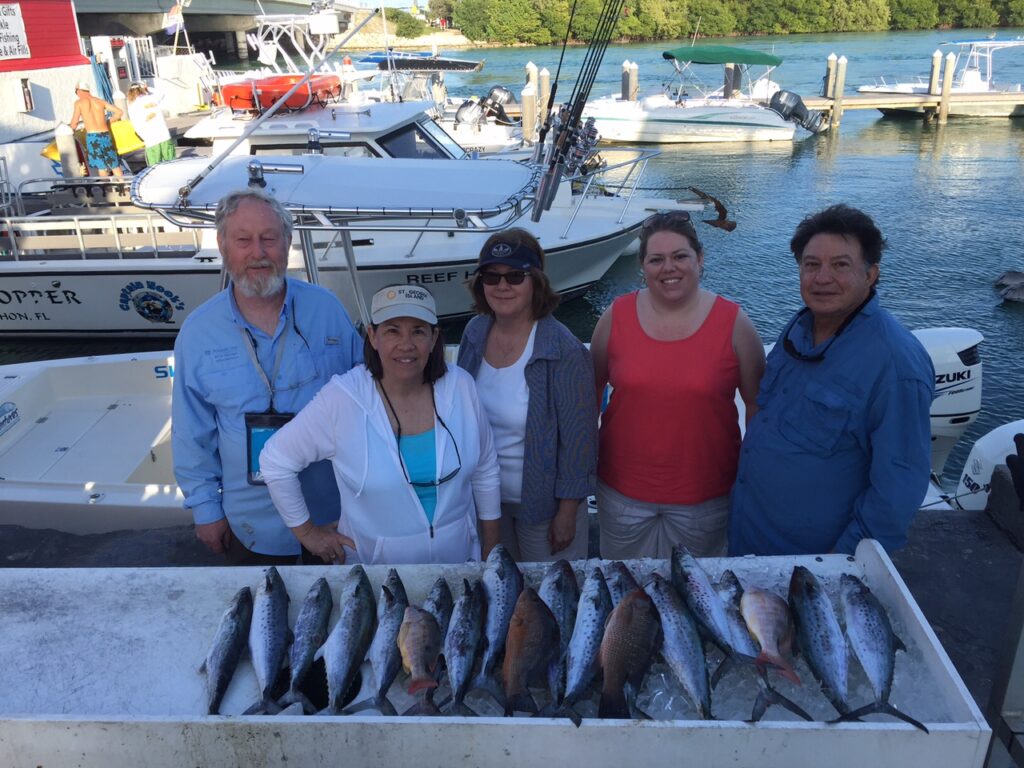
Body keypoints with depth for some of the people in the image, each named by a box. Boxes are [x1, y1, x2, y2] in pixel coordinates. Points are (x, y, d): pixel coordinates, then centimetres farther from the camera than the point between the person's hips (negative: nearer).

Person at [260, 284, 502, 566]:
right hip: (372, 565, -2)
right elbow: (276, 461, -9)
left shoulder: (461, 387, -11)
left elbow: (486, 471, 0)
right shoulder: (341, 399, -20)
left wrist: (491, 552, 6)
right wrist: (306, 532, -4)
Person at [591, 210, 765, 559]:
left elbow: (757, 404, 1)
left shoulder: (733, 322, -8)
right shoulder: (616, 316, -5)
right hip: (624, 490, 1)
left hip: (705, 498, -1)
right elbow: (592, 390, 7)